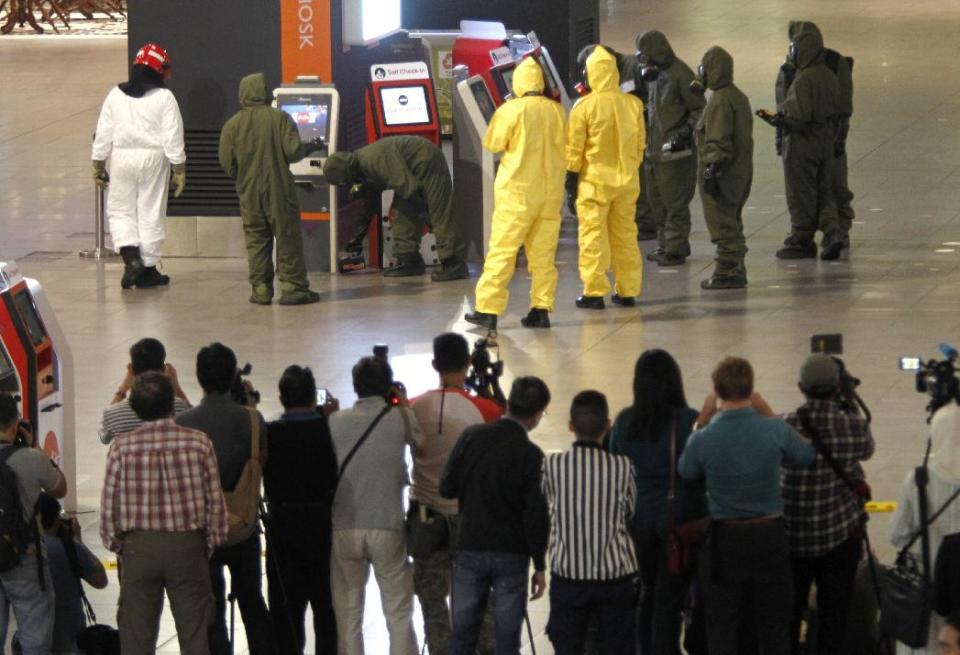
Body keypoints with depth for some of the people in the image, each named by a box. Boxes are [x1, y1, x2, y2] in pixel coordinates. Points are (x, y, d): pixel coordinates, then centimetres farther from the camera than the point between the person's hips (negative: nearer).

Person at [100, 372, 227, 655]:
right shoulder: (198, 443, -5)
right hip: (188, 546, 0)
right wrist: (212, 543, 11)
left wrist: (115, 544, 11)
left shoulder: (122, 447, -6)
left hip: (138, 548, 0)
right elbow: (215, 501, -2)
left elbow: (109, 504, -3)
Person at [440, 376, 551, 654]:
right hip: (511, 555, -3)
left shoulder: (471, 436, -3)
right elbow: (536, 515, -11)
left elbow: (447, 488, 2)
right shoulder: (530, 454, -11)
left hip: (470, 550, 3)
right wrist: (540, 566, -2)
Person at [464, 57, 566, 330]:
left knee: (502, 250, -1)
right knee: (544, 253, 9)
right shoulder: (557, 111, 0)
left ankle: (488, 310, -2)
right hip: (551, 192, 4)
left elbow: (493, 144, -2)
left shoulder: (511, 110, -11)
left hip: (518, 192, -4)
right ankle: (541, 309, 7)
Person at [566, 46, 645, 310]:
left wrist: (571, 187, -2)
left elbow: (574, 151, -8)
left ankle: (594, 292, 0)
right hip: (627, 179, 4)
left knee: (593, 235, 1)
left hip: (595, 180, -4)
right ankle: (627, 291, 16)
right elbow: (640, 146, 9)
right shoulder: (633, 104, 2)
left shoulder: (584, 106, -11)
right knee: (625, 236, 13)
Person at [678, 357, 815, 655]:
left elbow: (685, 472, 6)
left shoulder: (704, 439, -15)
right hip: (770, 535, 1)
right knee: (774, 624, 13)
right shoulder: (775, 430, -14)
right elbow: (806, 455, 7)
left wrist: (702, 421, 9)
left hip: (723, 538, -1)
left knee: (722, 628, 10)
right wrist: (768, 414, 9)